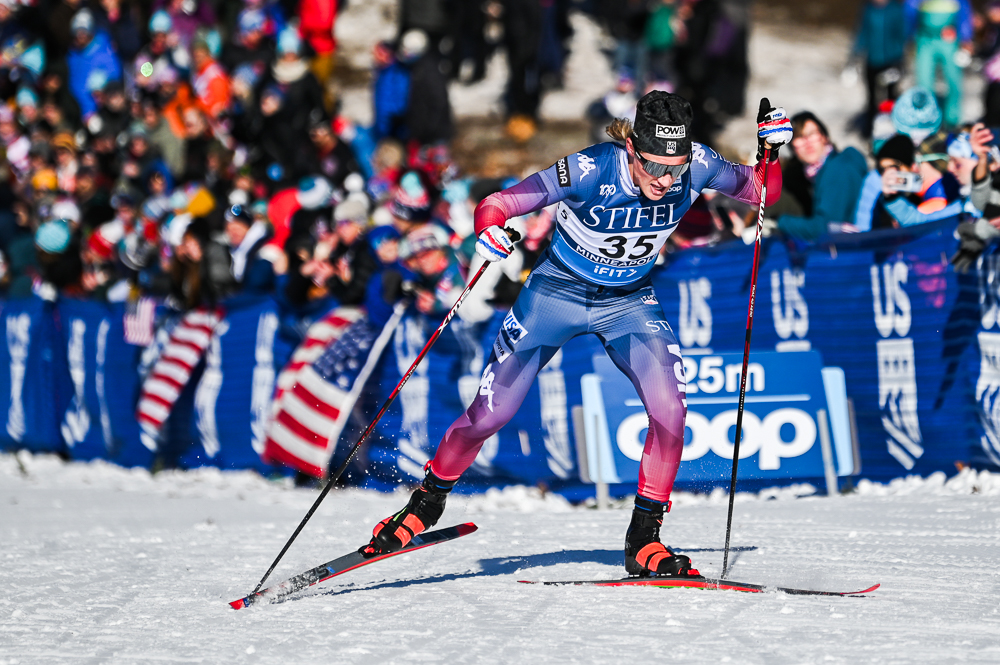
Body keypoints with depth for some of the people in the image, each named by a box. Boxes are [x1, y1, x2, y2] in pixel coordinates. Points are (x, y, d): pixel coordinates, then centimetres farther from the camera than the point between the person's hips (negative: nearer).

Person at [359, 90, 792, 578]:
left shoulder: (696, 167, -22)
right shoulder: (590, 171, -32)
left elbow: (761, 192, -5)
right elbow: (496, 205, -29)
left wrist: (770, 152, -25)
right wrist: (489, 231, -51)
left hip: (629, 301, 2)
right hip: (557, 293, -2)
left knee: (670, 409, -20)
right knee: (489, 415, 2)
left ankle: (644, 541, -6)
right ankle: (428, 501, 30)